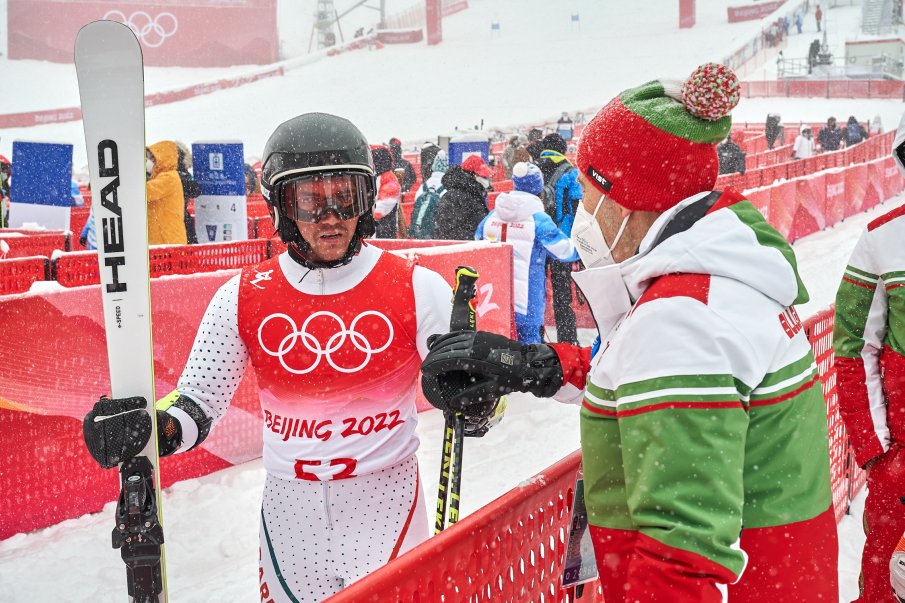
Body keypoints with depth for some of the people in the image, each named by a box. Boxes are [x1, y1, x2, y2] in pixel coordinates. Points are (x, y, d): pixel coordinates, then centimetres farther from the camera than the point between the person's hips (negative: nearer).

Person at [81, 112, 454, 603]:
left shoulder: (416, 289, -10)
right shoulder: (243, 298, -5)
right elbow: (197, 403, 0)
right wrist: (154, 429, -20)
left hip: (387, 504, -1)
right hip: (288, 507, 2)